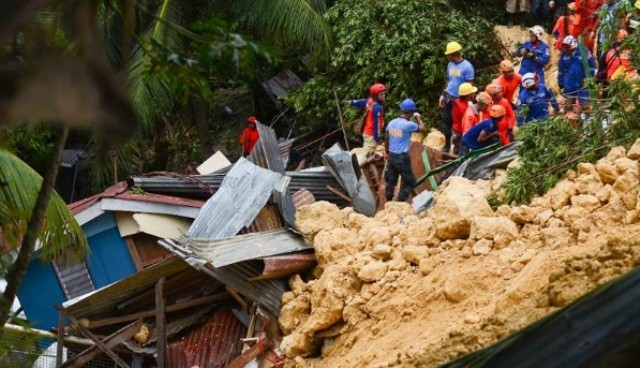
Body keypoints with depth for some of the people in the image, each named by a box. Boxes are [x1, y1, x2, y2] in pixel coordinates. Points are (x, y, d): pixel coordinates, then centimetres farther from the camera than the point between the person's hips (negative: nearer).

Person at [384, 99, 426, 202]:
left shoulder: (392, 123, 3)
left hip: (391, 156, 7)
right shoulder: (408, 124, -18)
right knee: (409, 181, 7)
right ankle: (401, 202, 4)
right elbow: (422, 128, -4)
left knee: (391, 180, 18)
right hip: (402, 157, -7)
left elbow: (386, 140, 11)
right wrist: (418, 117, 10)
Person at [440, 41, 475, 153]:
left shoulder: (467, 66, -15)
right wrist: (443, 95, 12)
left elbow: (469, 85, -13)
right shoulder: (450, 65, 5)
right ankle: (447, 145, 25)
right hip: (449, 98, 6)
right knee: (446, 121, 11)